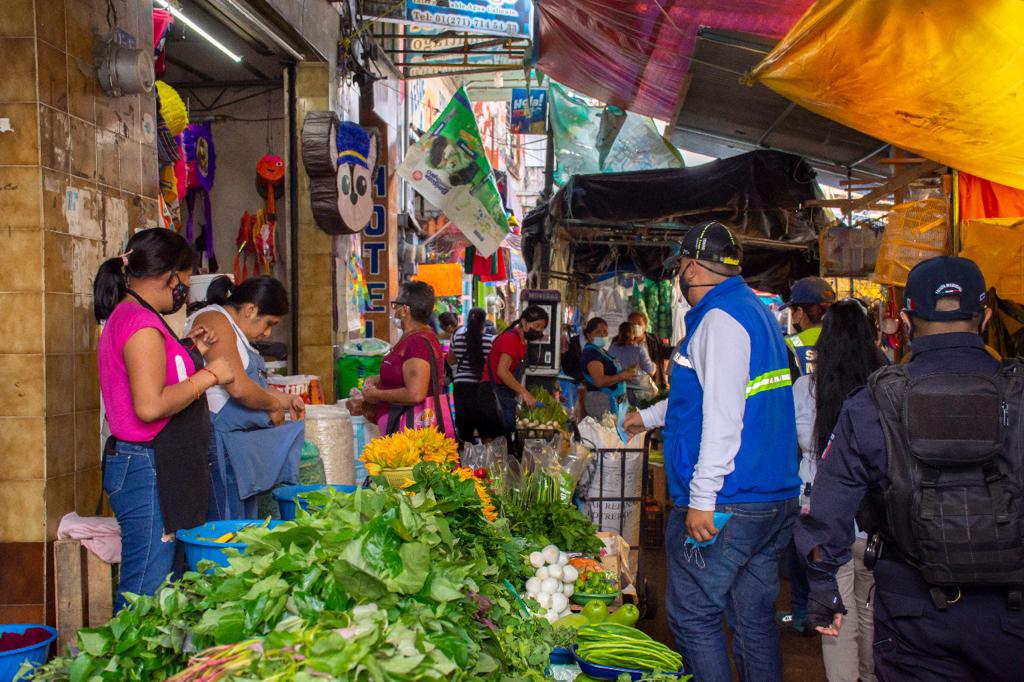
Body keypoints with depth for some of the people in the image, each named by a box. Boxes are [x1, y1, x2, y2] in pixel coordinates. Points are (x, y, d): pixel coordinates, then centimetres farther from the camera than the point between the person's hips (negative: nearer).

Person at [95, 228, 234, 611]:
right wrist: (207, 376, -14)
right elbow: (150, 406, -24)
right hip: (149, 470, -11)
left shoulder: (127, 316, 17)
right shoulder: (141, 322, -15)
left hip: (157, 470, 11)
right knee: (147, 594, -5)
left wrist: (190, 352, 17)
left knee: (167, 587, 14)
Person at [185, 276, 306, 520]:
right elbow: (238, 388, -20)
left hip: (241, 441, 11)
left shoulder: (234, 329, 20)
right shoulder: (215, 321, -11)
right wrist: (273, 405, -5)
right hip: (217, 438, -10)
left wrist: (283, 398, 18)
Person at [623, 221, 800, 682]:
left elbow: (723, 416, -22)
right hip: (777, 498, 9)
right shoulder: (756, 311, 17)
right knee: (755, 619, 15)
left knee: (693, 617, 1)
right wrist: (649, 417, 39)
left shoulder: (719, 318, -14)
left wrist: (702, 498, -21)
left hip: (727, 504, -9)